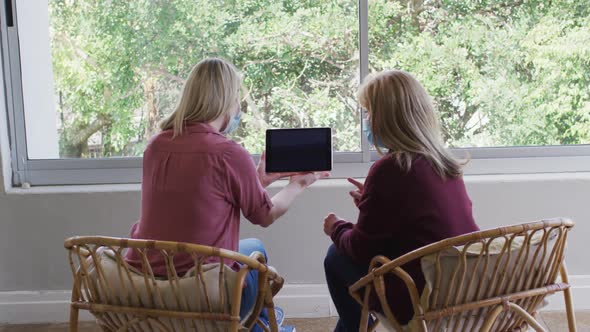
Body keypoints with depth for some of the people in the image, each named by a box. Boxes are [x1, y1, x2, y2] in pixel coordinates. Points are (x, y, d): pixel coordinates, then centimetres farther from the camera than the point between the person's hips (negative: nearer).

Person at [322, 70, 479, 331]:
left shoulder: (389, 169, -19)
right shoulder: (442, 161, 3)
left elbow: (361, 248, -10)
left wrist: (336, 229, 10)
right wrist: (372, 201, 20)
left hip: (423, 301, -7)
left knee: (336, 257, 10)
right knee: (346, 248, 22)